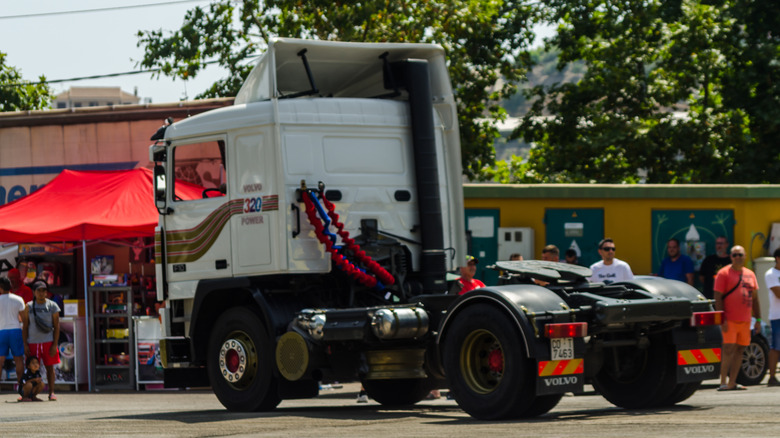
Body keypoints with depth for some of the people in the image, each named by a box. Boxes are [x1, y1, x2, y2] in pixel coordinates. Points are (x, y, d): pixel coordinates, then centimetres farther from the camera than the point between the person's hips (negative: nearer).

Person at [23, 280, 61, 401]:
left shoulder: (52, 306, 3)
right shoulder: (29, 307, 6)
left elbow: (56, 326, 1)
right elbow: (25, 326, 7)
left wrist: (55, 345, -6)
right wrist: (25, 344, -1)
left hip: (48, 341, -1)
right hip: (33, 342, 1)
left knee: (50, 367, 0)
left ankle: (51, 392, 3)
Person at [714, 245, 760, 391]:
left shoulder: (750, 274, 15)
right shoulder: (724, 273, -2)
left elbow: (755, 298, 20)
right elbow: (718, 298, -7)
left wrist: (758, 320, 15)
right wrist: (722, 320, -15)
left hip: (745, 320, 6)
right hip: (730, 320, -6)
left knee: (740, 350, 5)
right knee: (728, 349, -12)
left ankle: (732, 382, 10)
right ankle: (723, 382, -12)